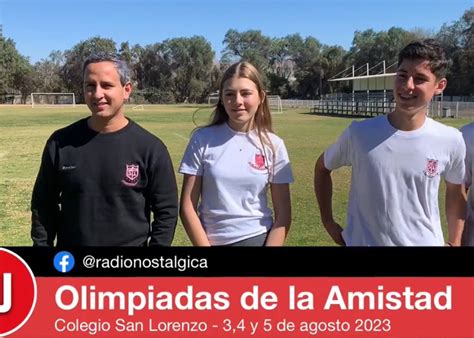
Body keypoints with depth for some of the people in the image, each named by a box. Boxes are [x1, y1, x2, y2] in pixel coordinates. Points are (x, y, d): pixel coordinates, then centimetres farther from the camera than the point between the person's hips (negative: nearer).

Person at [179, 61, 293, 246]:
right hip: (211, 240, 0)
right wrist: (204, 244, -11)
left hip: (259, 238, 1)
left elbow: (283, 215, -4)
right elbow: (188, 208, -7)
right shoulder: (202, 139, -9)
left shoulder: (273, 145, -6)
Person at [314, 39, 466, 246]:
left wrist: (454, 242, 9)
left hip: (425, 242, 1)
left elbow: (455, 190, 9)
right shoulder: (359, 133, -14)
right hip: (362, 242, -1)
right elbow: (322, 167, 3)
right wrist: (328, 222, 0)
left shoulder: (450, 141, -10)